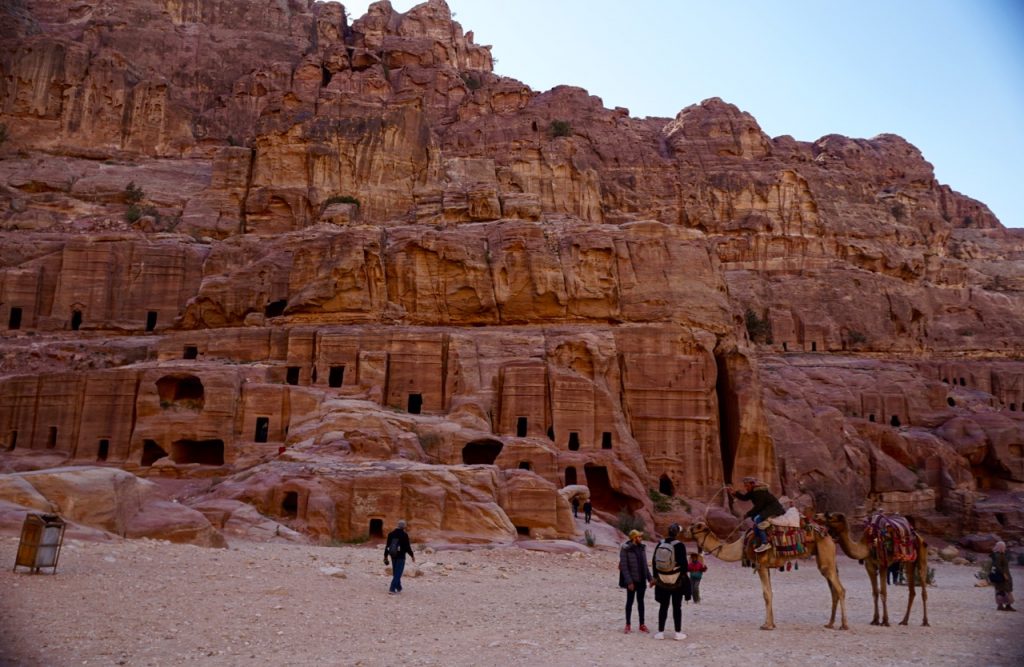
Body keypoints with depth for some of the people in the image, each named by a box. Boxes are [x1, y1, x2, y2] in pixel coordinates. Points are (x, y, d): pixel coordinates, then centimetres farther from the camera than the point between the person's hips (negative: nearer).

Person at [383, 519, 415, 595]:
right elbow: (407, 547, -12)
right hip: (401, 556, -6)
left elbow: (387, 546, 9)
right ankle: (392, 589, -11)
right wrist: (412, 555, 0)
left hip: (393, 556, 6)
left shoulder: (391, 534, 6)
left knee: (395, 572, 18)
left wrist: (385, 556, 15)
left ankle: (398, 588, 28)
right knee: (398, 573, -4)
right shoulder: (404, 535, -13)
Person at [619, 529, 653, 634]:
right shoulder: (625, 549, -14)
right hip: (632, 581, -5)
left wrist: (650, 578, 7)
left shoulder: (642, 548, 5)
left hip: (642, 580, 5)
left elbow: (645, 565, 11)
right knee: (630, 601, 6)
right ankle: (628, 625, 17)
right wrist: (629, 582, -19)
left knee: (640, 601, 12)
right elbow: (624, 566, -15)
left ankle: (642, 625, 21)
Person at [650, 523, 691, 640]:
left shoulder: (660, 544, 2)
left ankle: (660, 632, 10)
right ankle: (678, 633, 10)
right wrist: (684, 575, 0)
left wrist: (655, 576, 12)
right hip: (677, 580, -3)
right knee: (677, 607, 6)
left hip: (663, 581, 3)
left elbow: (654, 561, 5)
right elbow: (683, 563, -14)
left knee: (663, 606, 9)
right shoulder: (680, 545, -12)